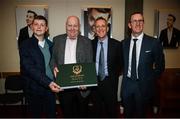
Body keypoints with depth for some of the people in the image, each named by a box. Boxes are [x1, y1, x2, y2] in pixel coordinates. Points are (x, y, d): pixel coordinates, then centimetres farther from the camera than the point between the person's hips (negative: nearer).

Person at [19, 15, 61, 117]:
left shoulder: (50, 44, 7)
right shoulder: (25, 45, -9)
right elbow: (30, 68, -18)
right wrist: (48, 82, -27)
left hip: (51, 88, 4)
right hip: (34, 90, -3)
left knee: (52, 114, 13)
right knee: (36, 114, 14)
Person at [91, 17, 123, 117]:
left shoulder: (116, 44, -6)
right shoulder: (91, 44, 0)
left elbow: (120, 63, 3)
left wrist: (114, 76, -2)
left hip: (110, 82, -2)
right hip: (94, 82, 2)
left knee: (112, 111, 14)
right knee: (97, 111, 18)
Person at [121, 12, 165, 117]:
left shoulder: (154, 43, -10)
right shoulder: (124, 43, 1)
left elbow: (160, 66, -2)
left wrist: (150, 80, -4)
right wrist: (125, 75, 2)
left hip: (143, 85, -2)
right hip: (127, 84, 3)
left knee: (141, 114, 17)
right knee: (127, 114, 19)